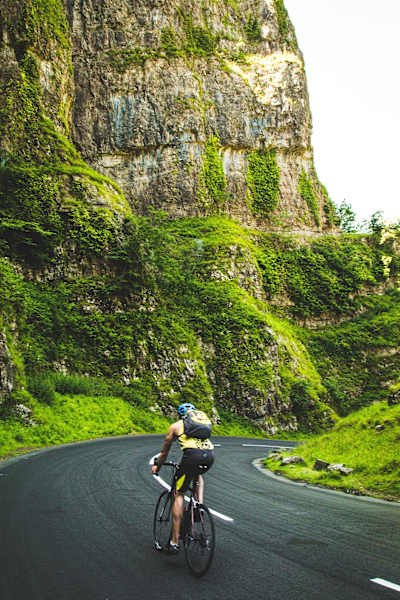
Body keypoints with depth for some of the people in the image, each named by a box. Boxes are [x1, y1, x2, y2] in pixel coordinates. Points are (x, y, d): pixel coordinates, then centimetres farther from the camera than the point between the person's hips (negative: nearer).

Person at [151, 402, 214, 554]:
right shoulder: (205, 419, 33)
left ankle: (175, 541, 10)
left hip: (192, 454, -4)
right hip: (210, 455, 4)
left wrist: (157, 467, 53)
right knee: (198, 474, 38)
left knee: (179, 495, 11)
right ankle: (200, 504, 17)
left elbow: (164, 452, 34)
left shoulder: (176, 426, 24)